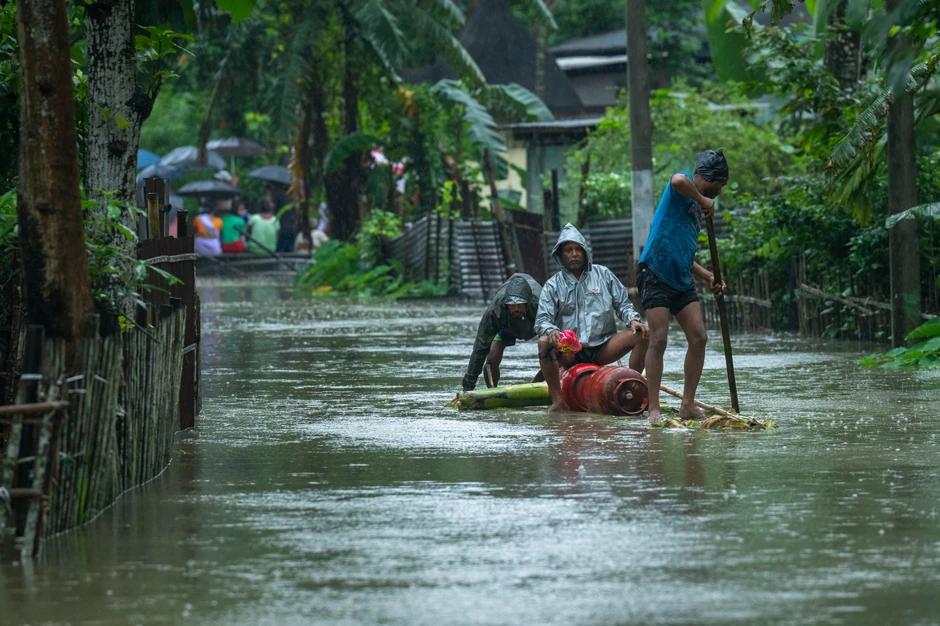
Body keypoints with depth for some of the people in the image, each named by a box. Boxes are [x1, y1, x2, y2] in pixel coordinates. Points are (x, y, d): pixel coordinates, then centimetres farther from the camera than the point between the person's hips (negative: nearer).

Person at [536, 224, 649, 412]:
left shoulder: (602, 274, 11)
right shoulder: (553, 285, 7)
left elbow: (622, 304, 11)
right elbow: (542, 320, -2)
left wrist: (633, 320, -11)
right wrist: (551, 331, -26)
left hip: (602, 348, 1)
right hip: (569, 352, -1)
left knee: (640, 335, -20)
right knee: (544, 343, -33)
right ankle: (557, 400, -28)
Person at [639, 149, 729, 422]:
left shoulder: (699, 207, 22)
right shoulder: (684, 188, -4)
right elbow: (678, 181, -33)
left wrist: (707, 276, 13)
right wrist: (703, 200, -17)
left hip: (681, 278, 9)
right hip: (655, 274, -9)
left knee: (699, 338, -1)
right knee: (658, 340, -10)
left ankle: (688, 405, 6)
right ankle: (654, 409, -8)